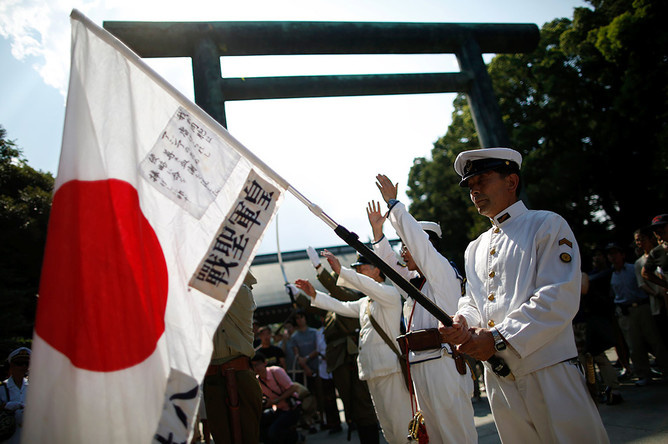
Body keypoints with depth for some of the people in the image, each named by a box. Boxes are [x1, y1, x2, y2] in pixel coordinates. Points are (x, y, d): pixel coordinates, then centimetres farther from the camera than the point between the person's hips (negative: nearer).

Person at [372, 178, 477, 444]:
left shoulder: (442, 270, -3)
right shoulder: (415, 280, 18)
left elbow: (416, 238, -10)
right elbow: (389, 262, 28)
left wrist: (393, 203, -3)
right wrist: (377, 228, 22)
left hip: (442, 363, -9)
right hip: (419, 366, 9)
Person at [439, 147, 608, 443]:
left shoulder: (547, 225, -2)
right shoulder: (475, 249, 18)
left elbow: (559, 298, -13)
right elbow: (472, 300, 15)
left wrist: (499, 338, -18)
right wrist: (462, 321, -10)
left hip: (548, 373, -5)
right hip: (498, 379, 6)